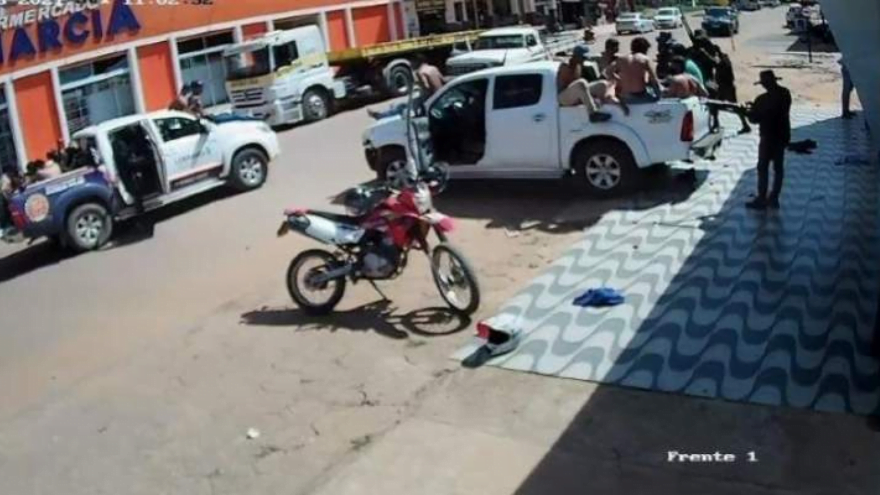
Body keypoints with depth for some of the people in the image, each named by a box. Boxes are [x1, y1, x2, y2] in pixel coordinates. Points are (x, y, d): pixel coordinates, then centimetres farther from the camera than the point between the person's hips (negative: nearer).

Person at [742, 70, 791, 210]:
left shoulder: (764, 99, -19)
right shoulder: (785, 94, 5)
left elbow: (755, 118, -12)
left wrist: (747, 111, 7)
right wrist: (756, 108, 13)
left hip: (769, 137, -8)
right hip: (782, 135, 8)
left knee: (763, 168, 0)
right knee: (778, 167, 11)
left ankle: (761, 200, 2)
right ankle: (774, 198, 17)